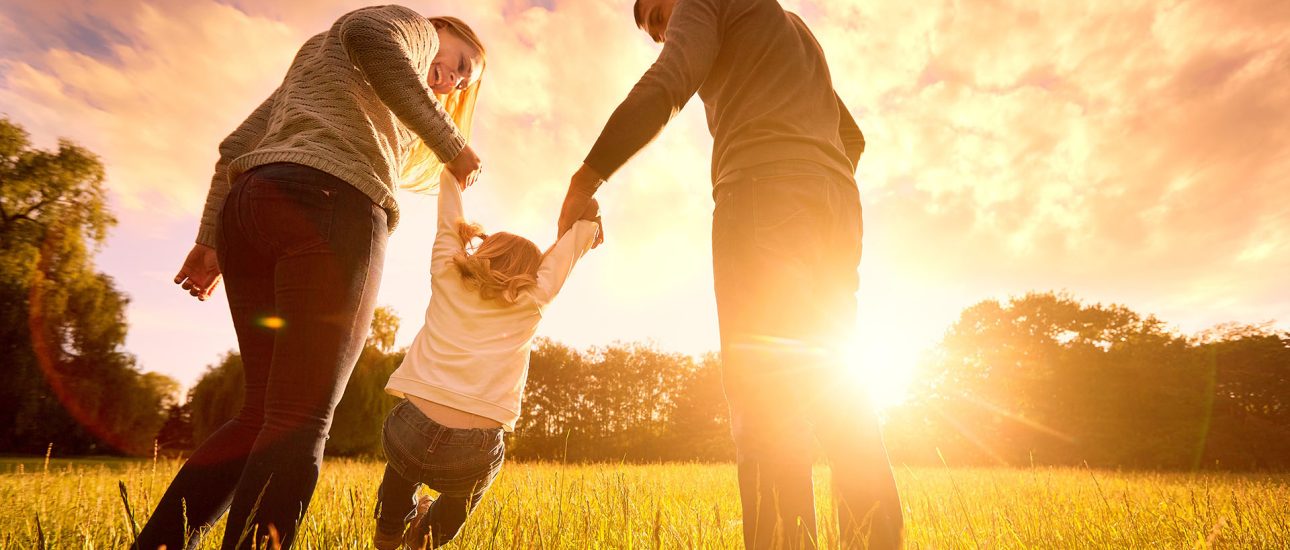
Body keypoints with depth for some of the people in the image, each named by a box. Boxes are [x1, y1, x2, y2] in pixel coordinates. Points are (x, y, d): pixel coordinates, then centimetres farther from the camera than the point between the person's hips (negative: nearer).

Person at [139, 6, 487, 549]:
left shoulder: (314, 55, 39)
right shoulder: (413, 26, 17)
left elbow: (238, 145, 28)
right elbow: (369, 36, -11)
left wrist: (211, 239, 23)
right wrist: (451, 144, -8)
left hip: (247, 205, 8)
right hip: (331, 204, -8)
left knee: (261, 413, 10)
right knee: (300, 421, -11)